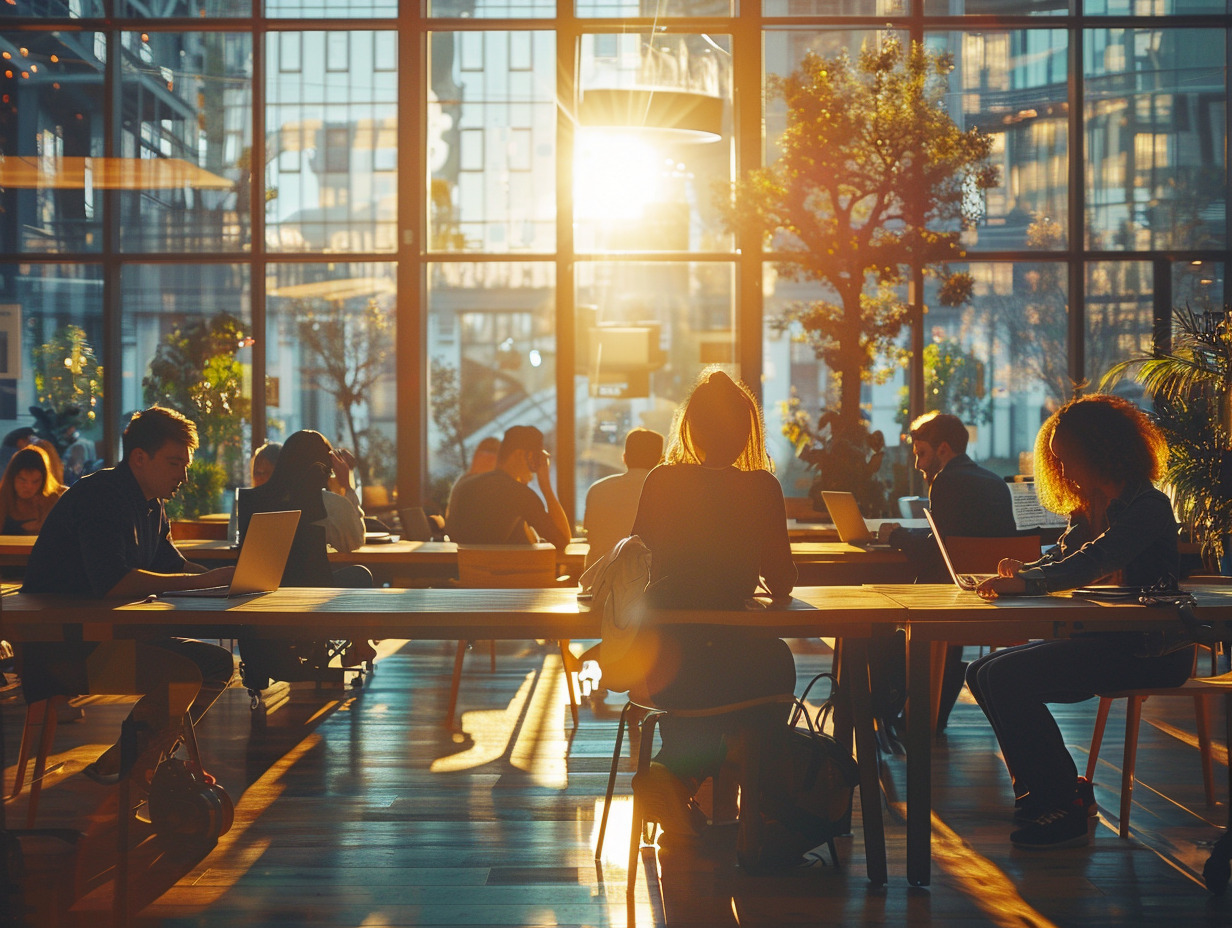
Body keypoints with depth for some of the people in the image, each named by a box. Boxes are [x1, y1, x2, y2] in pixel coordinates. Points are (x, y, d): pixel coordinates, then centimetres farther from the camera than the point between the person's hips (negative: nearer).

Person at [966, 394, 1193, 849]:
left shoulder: (1148, 507, -14)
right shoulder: (1090, 510, 15)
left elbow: (1093, 564, -28)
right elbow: (1063, 560, 12)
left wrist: (1026, 583, -37)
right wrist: (1024, 569, -11)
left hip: (1150, 652, -10)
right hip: (1103, 639, 10)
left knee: (1005, 678, -22)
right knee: (984, 672, 3)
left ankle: (1064, 811, -12)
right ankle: (1062, 790, 10)